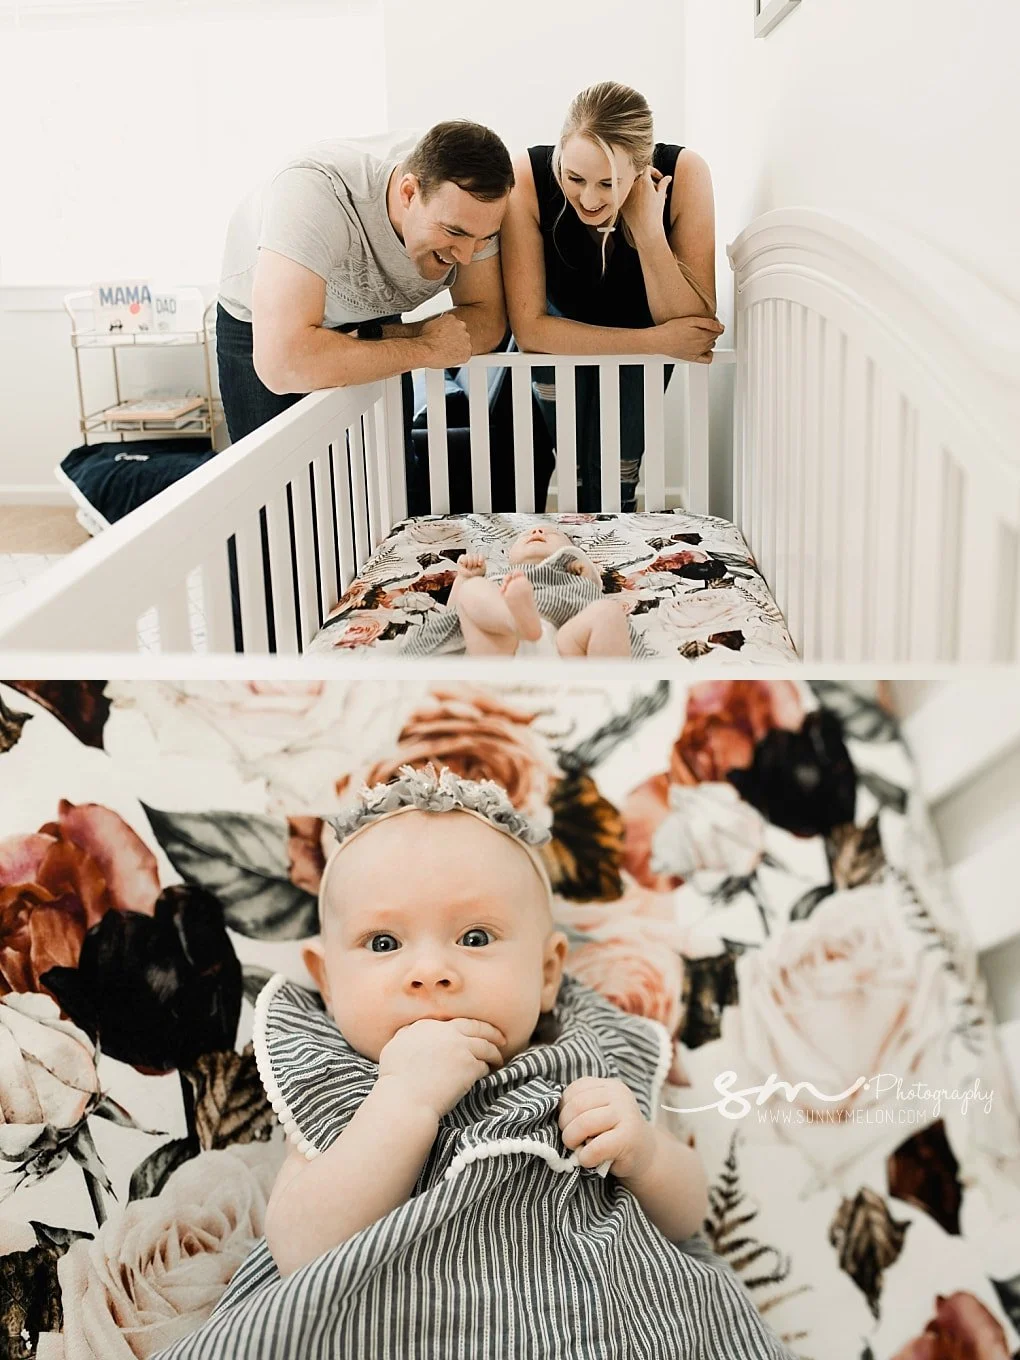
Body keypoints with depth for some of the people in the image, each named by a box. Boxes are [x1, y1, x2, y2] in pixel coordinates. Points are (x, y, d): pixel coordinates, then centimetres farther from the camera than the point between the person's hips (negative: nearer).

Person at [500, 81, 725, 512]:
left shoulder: (684, 173, -30)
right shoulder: (529, 177, -32)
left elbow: (695, 326, -27)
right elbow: (529, 328, -29)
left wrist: (648, 229, -41)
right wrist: (659, 341, -33)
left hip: (642, 339, 1)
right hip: (560, 330, 0)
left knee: (614, 479, -9)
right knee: (581, 474, -14)